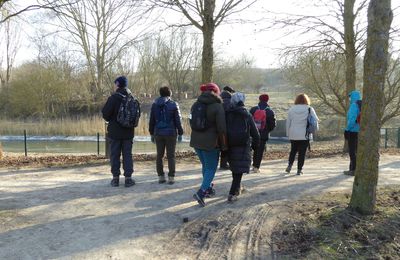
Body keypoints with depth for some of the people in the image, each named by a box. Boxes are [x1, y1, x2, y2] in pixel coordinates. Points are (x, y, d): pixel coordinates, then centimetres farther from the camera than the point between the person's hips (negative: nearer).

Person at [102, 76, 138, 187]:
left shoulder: (113, 98, -13)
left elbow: (105, 113, -15)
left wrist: (111, 120, 5)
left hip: (115, 132, -4)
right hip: (128, 132, 4)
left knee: (114, 154, 6)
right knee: (127, 154, 8)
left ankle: (115, 178, 9)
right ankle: (128, 178, 9)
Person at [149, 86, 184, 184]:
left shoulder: (155, 104, 5)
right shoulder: (173, 104, -5)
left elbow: (151, 120, 8)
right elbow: (178, 120, -4)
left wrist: (152, 133, 17)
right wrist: (180, 133, 4)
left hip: (158, 133, 3)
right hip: (171, 133, -3)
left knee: (159, 155, 11)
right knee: (171, 156, 3)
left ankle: (161, 176, 14)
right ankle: (171, 177, 4)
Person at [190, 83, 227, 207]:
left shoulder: (195, 105, 10)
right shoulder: (217, 106, -11)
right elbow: (222, 128, -13)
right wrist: (224, 145, -5)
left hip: (196, 141, 6)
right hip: (211, 142, -6)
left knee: (205, 166, 21)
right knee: (211, 168, 3)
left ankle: (208, 188, 32)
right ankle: (201, 192, -9)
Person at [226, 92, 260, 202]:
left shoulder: (227, 114, 1)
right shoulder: (247, 115, -3)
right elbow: (255, 133, -1)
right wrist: (255, 145, 13)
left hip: (230, 146, 3)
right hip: (243, 147, -3)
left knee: (235, 169, 21)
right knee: (239, 171, -1)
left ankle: (236, 189, 33)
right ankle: (232, 194, -8)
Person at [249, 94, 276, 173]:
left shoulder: (253, 109, 0)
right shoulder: (270, 112, -6)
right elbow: (273, 124, -5)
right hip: (264, 134, -3)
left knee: (255, 150, 19)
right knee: (260, 151, 2)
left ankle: (254, 165, 23)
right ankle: (256, 167, 0)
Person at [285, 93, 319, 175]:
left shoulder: (291, 109, 3)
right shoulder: (309, 109, -3)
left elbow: (288, 123, 6)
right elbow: (315, 121, -1)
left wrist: (288, 133, 14)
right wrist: (315, 129, 17)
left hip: (293, 135, 2)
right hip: (305, 135, -2)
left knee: (293, 150, 18)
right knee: (302, 152, 4)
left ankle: (290, 165, 10)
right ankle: (299, 169, 5)